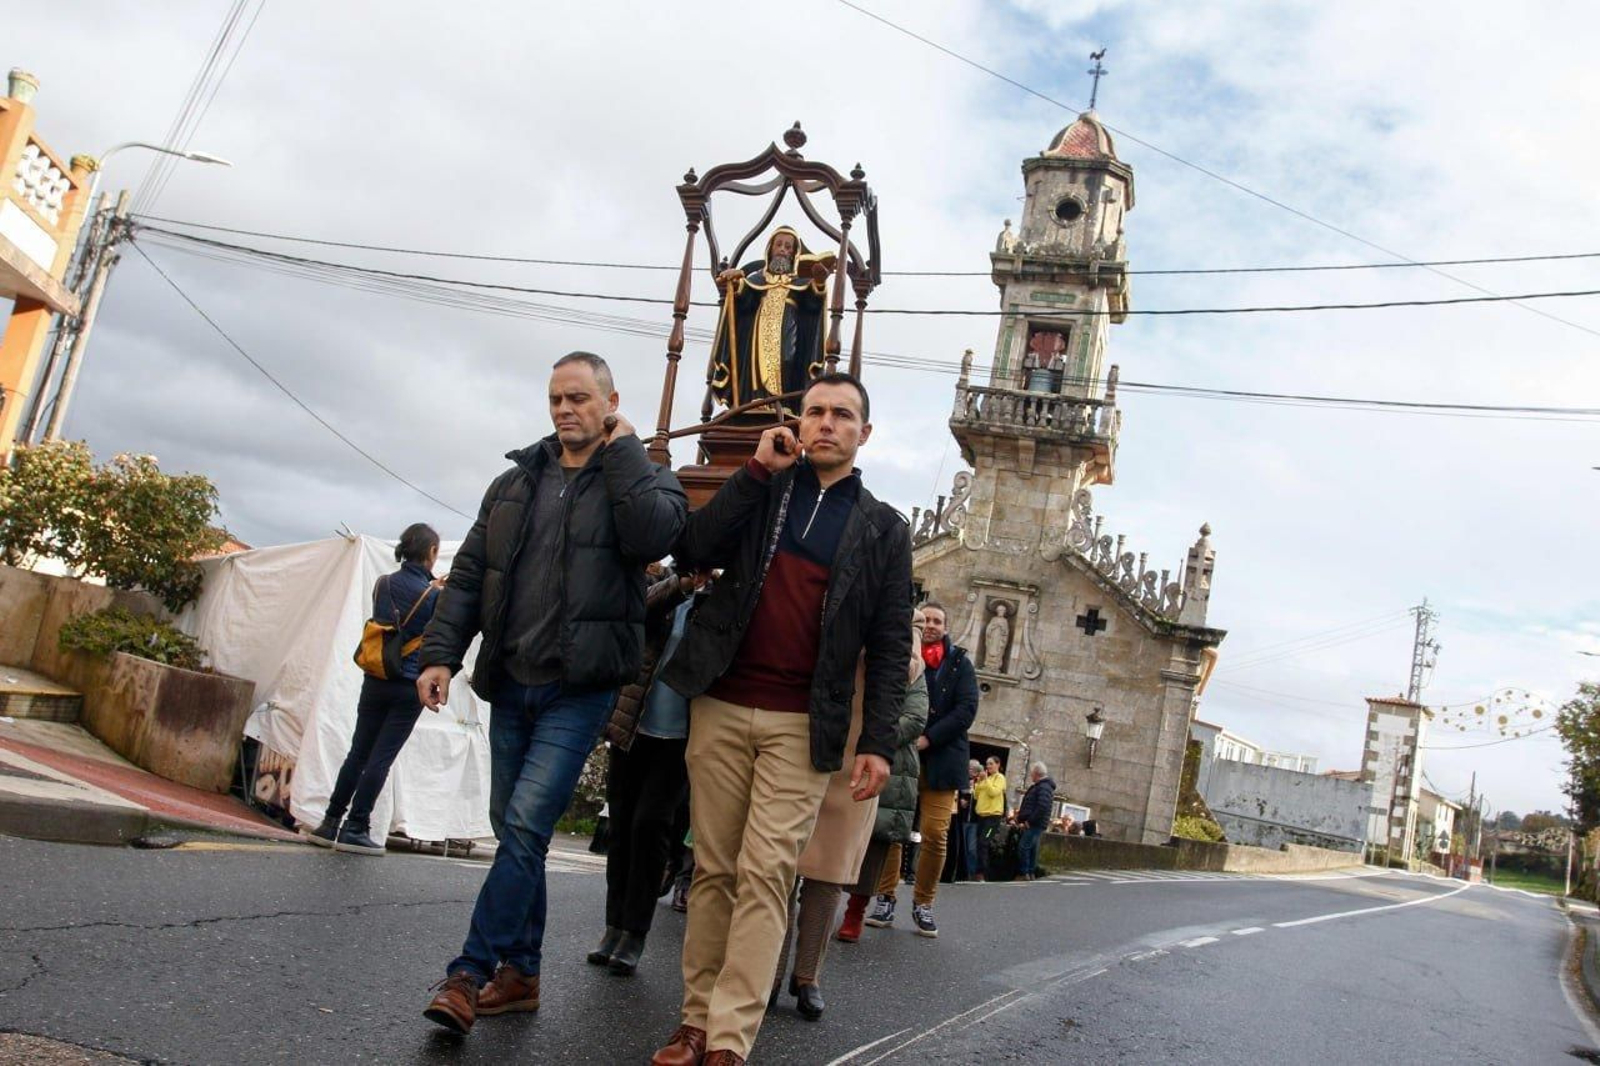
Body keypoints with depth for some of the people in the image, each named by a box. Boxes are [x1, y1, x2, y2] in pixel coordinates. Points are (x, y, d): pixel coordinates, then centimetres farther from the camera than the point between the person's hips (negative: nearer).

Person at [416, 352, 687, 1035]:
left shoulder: (642, 478, 0)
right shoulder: (516, 482, 13)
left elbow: (655, 533, -24)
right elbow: (469, 574, 11)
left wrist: (620, 450, -13)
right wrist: (441, 654, 0)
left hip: (579, 689, -5)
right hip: (510, 683, 5)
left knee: (525, 824, -13)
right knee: (514, 829, 11)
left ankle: (472, 972, -6)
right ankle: (519, 973, 22)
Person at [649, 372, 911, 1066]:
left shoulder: (884, 529, 8)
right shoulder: (762, 489, 12)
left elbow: (890, 645, 5)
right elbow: (691, 552, -3)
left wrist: (878, 742, -4)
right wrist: (757, 470, -5)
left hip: (803, 724, -2)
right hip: (721, 707, 2)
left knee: (764, 874, -8)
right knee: (714, 870, 7)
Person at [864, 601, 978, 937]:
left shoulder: (959, 663, 9)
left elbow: (966, 709, -2)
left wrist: (926, 739, -12)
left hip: (940, 758, 0)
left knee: (935, 834, -4)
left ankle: (923, 904, 9)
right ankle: (885, 900, 10)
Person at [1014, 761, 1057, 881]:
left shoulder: (1044, 787, -13)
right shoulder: (1039, 786, 20)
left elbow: (1042, 807, -26)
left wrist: (1030, 821, -22)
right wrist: (1023, 819, 15)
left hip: (1035, 825, -10)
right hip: (1034, 824, 10)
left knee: (1023, 847, -13)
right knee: (1032, 849, 11)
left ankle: (1024, 874, -12)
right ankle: (1030, 874, 14)